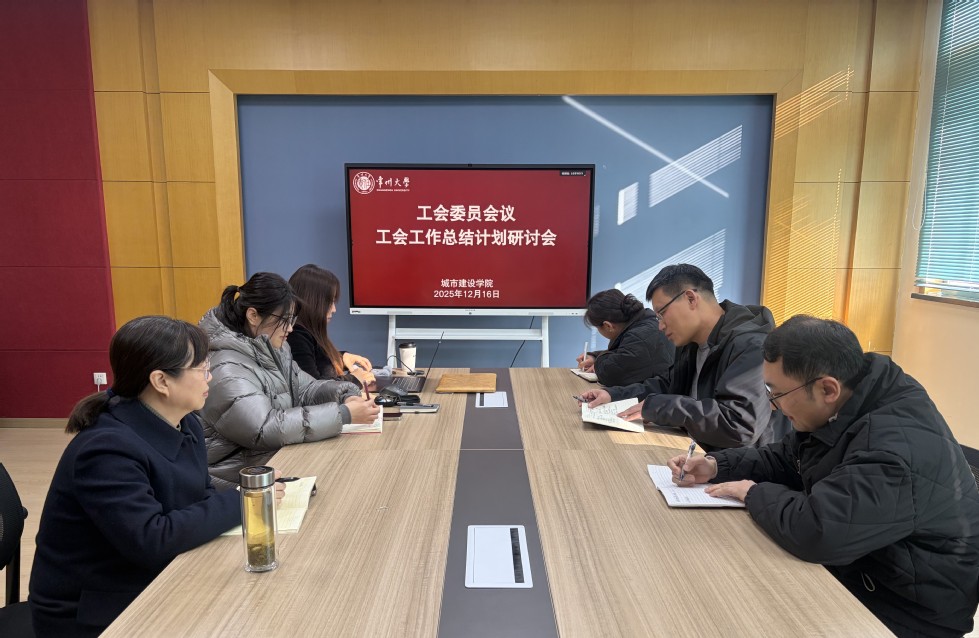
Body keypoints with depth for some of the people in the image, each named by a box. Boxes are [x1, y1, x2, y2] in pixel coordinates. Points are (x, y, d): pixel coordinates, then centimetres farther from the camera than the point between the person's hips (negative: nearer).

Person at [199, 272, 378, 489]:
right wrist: (343, 415, -31)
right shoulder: (226, 370, -23)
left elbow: (305, 388, 8)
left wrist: (346, 395, -12)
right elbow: (265, 429, -31)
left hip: (277, 458, 8)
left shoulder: (274, 348, 6)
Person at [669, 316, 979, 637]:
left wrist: (755, 494, -20)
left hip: (905, 611, -8)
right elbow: (784, 460, 10)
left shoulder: (897, 444, -33)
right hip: (854, 567, 8)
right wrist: (716, 466, -4)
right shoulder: (840, 407, -3)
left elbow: (816, 531, -39)